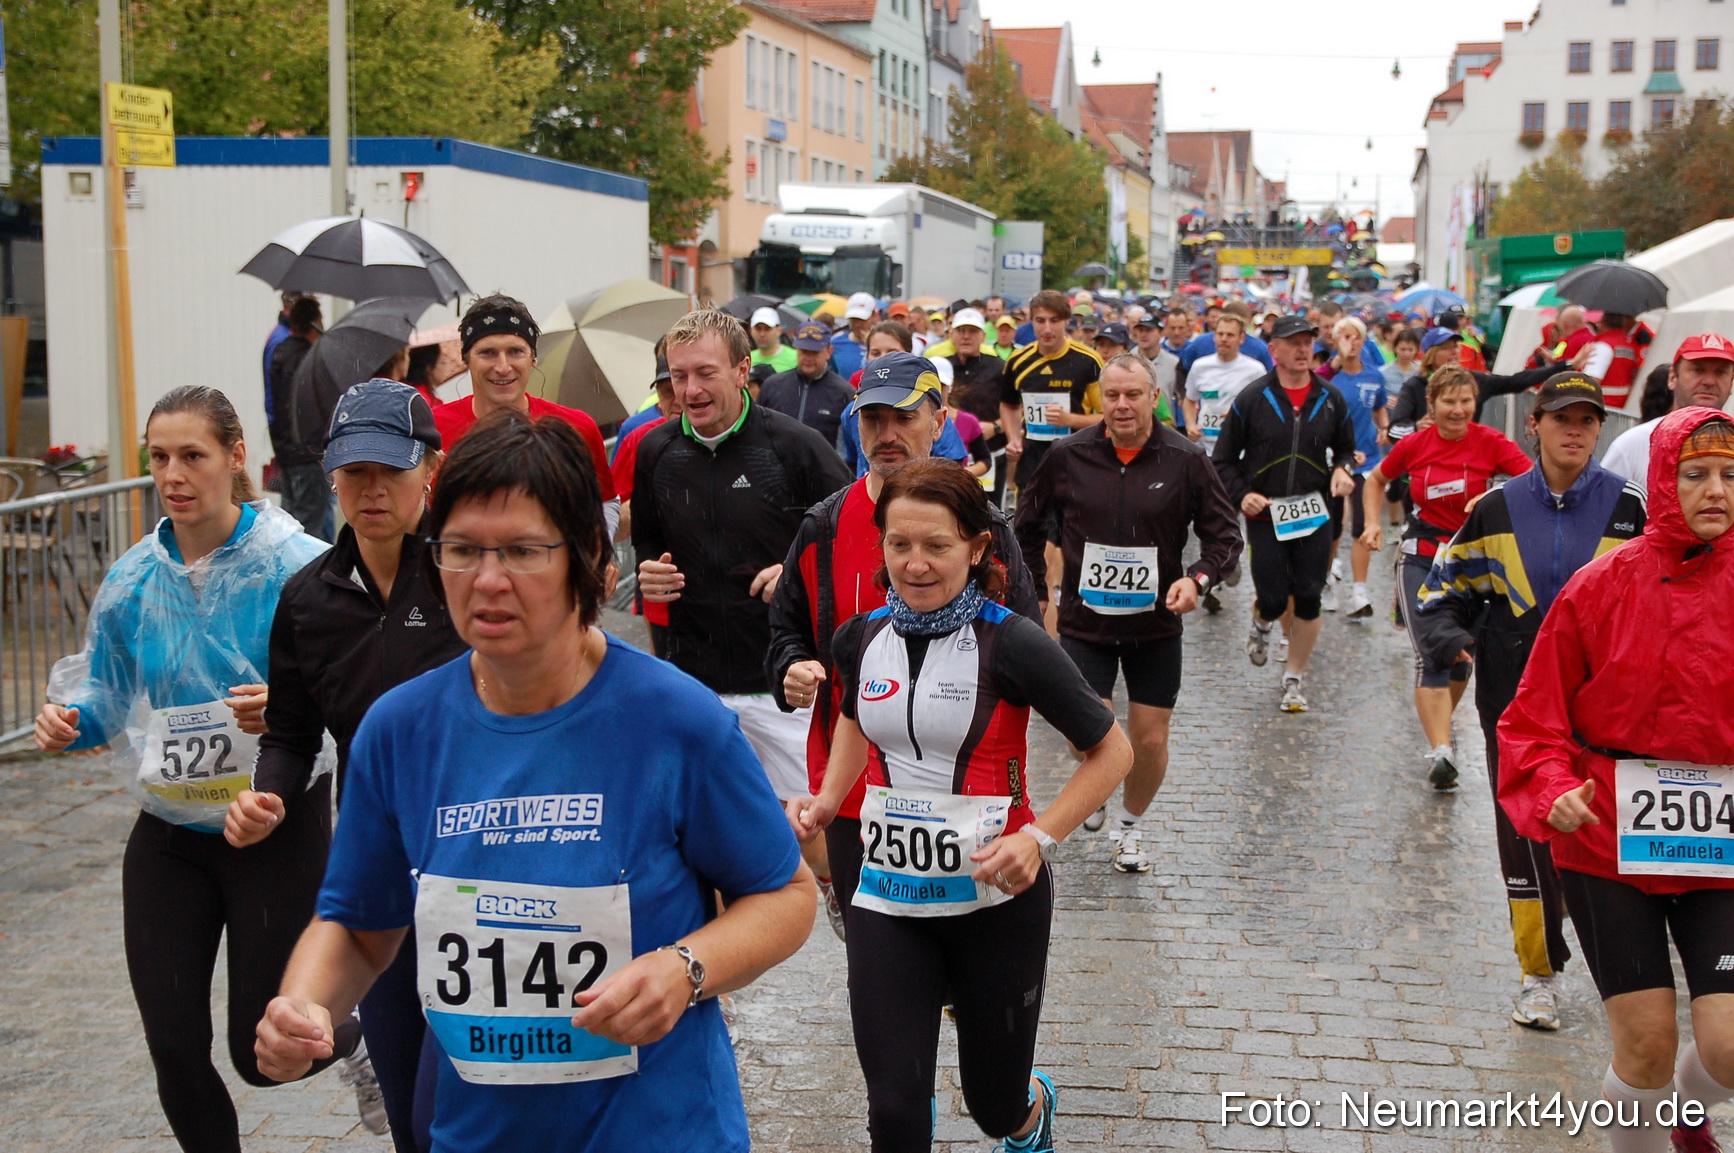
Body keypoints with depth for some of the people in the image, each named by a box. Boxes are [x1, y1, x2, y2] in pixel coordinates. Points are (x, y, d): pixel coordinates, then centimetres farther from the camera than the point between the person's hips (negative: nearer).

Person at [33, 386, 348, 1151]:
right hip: (169, 834, 4)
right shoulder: (133, 580, 0)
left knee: (262, 1052, 4)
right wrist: (71, 720, -13)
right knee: (174, 1049, 5)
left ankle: (361, 1040, 37)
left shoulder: (295, 566, -14)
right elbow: (108, 697, 10)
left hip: (276, 824, -4)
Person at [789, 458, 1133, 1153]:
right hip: (887, 899, 3)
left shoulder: (1011, 645, -16)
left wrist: (1039, 837, -18)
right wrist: (826, 803, 5)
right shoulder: (860, 639, -2)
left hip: (996, 900, -3)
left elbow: (1111, 752, -7)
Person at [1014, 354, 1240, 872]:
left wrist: (1198, 578, -18)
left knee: (1151, 742, 6)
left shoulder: (1186, 460, -7)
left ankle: (1128, 826, 34)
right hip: (1085, 620, -1)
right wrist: (1034, 581, 7)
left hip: (1157, 623, 1)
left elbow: (1225, 535, 0)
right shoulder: (1067, 456, -5)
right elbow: (1028, 522, 12)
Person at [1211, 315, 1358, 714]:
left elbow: (1345, 447, 19)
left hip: (1314, 515, 2)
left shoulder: (1331, 399, 4)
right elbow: (1223, 459, 2)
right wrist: (1241, 495, -13)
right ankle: (1261, 626, 37)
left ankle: (1294, 682, 17)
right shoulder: (1252, 398, -4)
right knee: (1273, 600, -3)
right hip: (1264, 516, -2)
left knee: (1309, 600, 1)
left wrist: (1343, 469, -4)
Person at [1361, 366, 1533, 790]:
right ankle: (1440, 752, -20)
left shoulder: (1490, 443, -9)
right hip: (1422, 558, -1)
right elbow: (1376, 480, 15)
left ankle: (1438, 719, 43)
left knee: (1461, 655, 14)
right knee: (1431, 655, -14)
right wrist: (1372, 523, 1)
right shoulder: (1414, 445, -3)